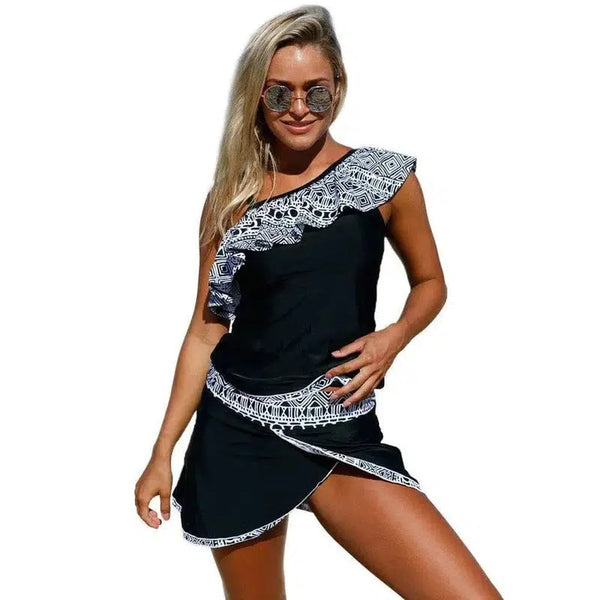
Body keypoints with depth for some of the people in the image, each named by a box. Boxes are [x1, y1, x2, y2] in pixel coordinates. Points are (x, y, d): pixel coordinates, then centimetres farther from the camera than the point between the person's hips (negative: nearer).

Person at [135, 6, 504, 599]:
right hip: (235, 434, 1)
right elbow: (206, 329, 6)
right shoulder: (231, 197, 4)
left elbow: (430, 282, 13)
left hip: (340, 433, -1)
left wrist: (393, 338, -8)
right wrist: (163, 452, 4)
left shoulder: (386, 177, 0)